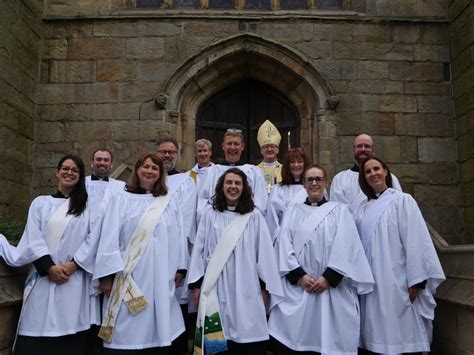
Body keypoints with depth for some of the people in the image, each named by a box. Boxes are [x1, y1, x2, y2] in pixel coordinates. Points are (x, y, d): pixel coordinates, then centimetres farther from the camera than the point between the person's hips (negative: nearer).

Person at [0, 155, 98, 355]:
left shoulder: (88, 205, 9)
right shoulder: (40, 203, 12)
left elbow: (94, 238, 0)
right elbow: (33, 238, 2)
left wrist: (73, 265, -11)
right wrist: (49, 267, -10)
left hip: (75, 280, -1)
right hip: (43, 278, 1)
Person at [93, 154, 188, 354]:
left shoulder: (170, 203, 14)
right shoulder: (121, 199, 5)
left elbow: (179, 238, 11)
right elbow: (109, 238, -2)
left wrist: (180, 269, 4)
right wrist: (107, 274, -9)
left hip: (161, 279, 3)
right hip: (128, 278, -2)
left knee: (159, 331, 5)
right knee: (127, 333, -1)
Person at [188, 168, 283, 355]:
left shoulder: (254, 216, 1)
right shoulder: (210, 214, 4)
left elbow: (264, 251, 1)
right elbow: (199, 249, 5)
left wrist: (265, 287, 0)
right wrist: (197, 284, 3)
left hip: (246, 288, 0)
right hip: (216, 287, 1)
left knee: (248, 335, 0)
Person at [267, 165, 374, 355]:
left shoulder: (340, 210, 10)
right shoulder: (293, 211, 14)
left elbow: (345, 247, -2)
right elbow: (284, 245, 2)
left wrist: (328, 277, -12)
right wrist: (299, 276, -10)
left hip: (332, 287, -1)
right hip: (297, 287, 1)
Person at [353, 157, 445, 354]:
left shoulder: (402, 200, -2)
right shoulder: (362, 209, 12)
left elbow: (415, 241, -8)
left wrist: (416, 282, -13)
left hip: (396, 282, -4)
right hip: (371, 284, 4)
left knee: (399, 335, -1)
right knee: (378, 335, 7)